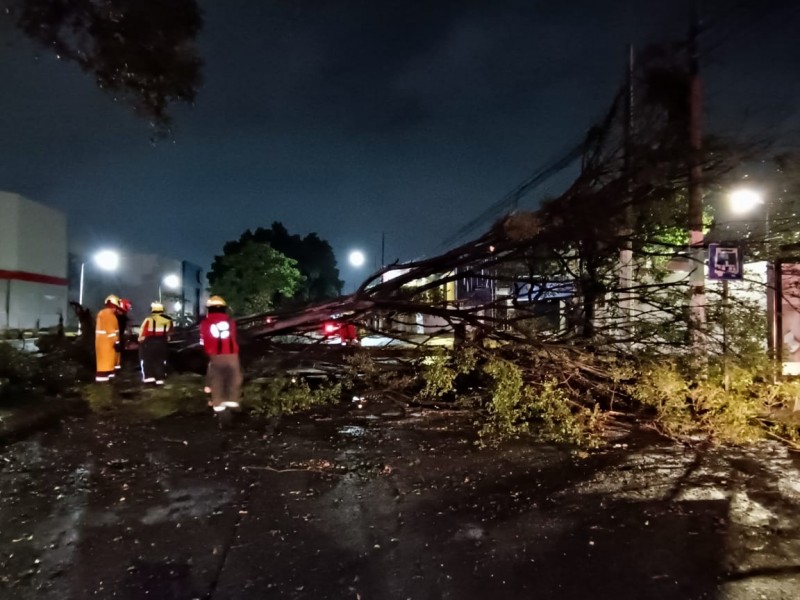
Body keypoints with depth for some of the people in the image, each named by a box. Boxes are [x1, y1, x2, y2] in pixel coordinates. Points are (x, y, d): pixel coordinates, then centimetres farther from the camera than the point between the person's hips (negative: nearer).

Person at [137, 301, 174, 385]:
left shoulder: (149, 320, -17)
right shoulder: (168, 320, -3)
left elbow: (142, 333, -10)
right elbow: (169, 333, 9)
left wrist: (140, 340, 7)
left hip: (149, 343, -4)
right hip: (162, 343, 4)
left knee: (147, 360, 13)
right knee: (160, 361, 13)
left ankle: (149, 376, 7)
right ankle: (159, 378, 12)